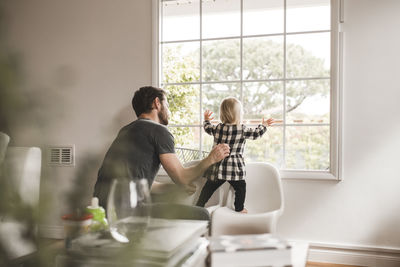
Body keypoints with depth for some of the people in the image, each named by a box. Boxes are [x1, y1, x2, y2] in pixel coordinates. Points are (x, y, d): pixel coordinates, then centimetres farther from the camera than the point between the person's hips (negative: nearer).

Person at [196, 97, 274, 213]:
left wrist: (206, 120, 41)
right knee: (240, 187, 14)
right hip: (235, 167, -4)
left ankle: (199, 205, 18)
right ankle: (239, 208, 20)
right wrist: (264, 125, 22)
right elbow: (256, 133, 4)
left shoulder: (218, 128, 0)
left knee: (210, 186, 12)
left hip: (218, 167, 4)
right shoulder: (242, 130, -9)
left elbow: (208, 129, 20)